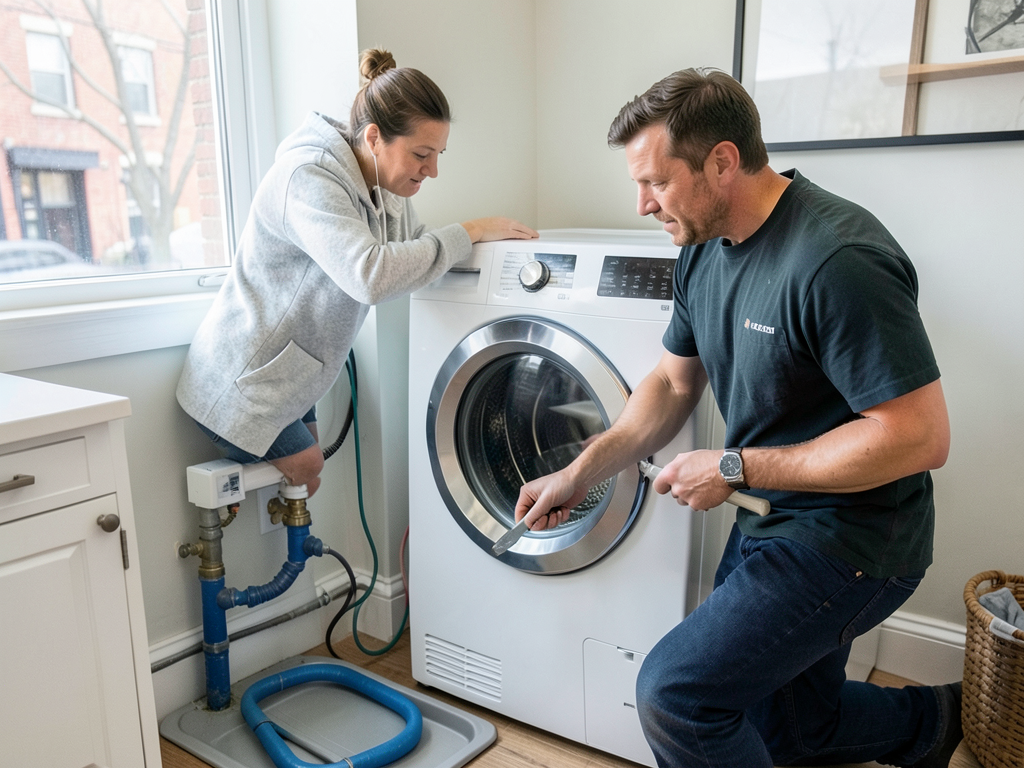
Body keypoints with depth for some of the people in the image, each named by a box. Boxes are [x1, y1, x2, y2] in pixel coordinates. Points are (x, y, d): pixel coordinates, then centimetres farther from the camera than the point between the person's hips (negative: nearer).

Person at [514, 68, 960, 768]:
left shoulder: (838, 262, -28)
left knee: (675, 693, -13)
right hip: (768, 522, 9)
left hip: (846, 540, -8)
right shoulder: (703, 249, 0)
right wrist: (579, 475, 0)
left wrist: (736, 468, -23)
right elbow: (674, 383, 9)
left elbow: (921, 436, -27)